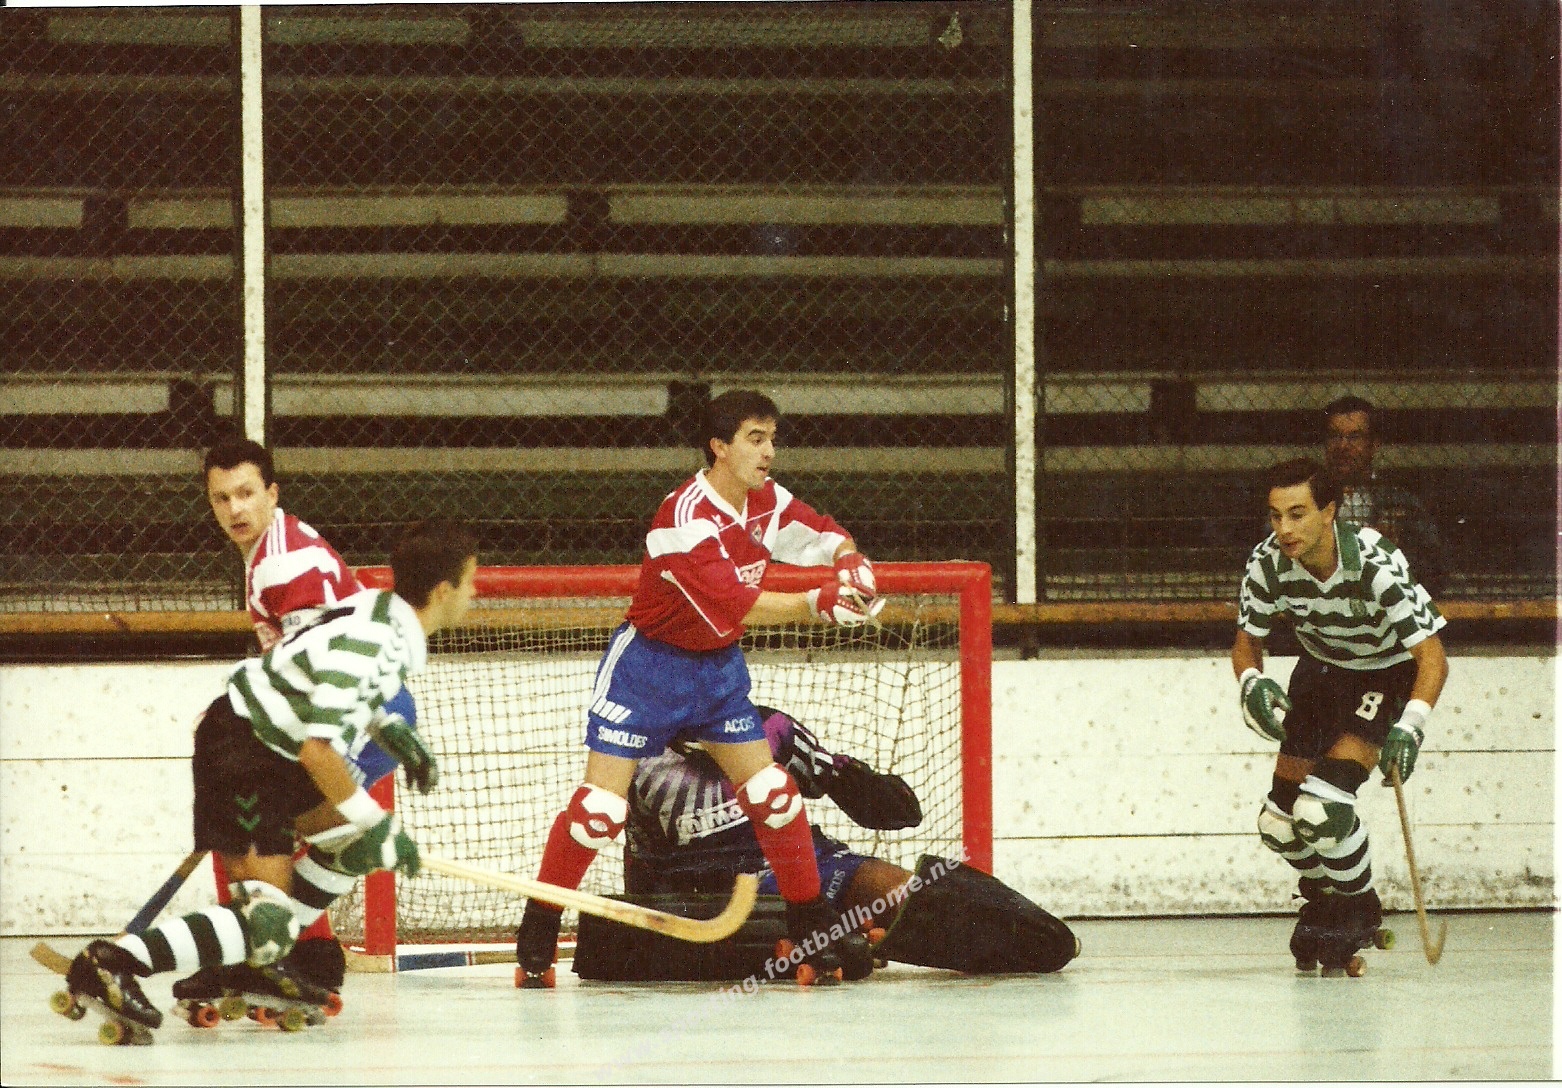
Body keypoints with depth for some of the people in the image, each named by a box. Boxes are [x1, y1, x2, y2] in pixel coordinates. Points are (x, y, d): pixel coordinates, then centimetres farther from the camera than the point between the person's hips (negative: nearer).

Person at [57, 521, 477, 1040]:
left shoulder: (385, 611, 4)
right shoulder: (367, 645, -26)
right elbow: (317, 749, -31)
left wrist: (390, 735, 21)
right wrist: (376, 823, -24)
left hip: (275, 747, 10)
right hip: (238, 752, -10)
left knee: (354, 840, 17)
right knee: (265, 917, -16)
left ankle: (258, 960, 22)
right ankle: (110, 962, -22)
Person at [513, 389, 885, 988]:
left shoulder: (765, 500, -4)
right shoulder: (687, 516, -27)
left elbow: (827, 535, 9)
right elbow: (737, 603, -35)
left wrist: (851, 565, -14)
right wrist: (818, 603, -45)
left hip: (718, 667, 7)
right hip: (648, 664, -7)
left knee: (773, 793, -2)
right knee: (601, 805, -10)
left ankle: (816, 937, 5)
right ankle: (535, 945, 0)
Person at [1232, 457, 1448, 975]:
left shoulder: (1376, 565, -35)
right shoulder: (1269, 563, -22)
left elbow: (1433, 658, -33)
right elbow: (1247, 641, -5)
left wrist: (1409, 728, -48)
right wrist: (1252, 683, -28)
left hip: (1391, 671, -5)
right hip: (1322, 666, 5)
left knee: (1320, 809, -23)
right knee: (1279, 824, 2)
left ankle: (1358, 909, 6)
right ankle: (1322, 897, 34)